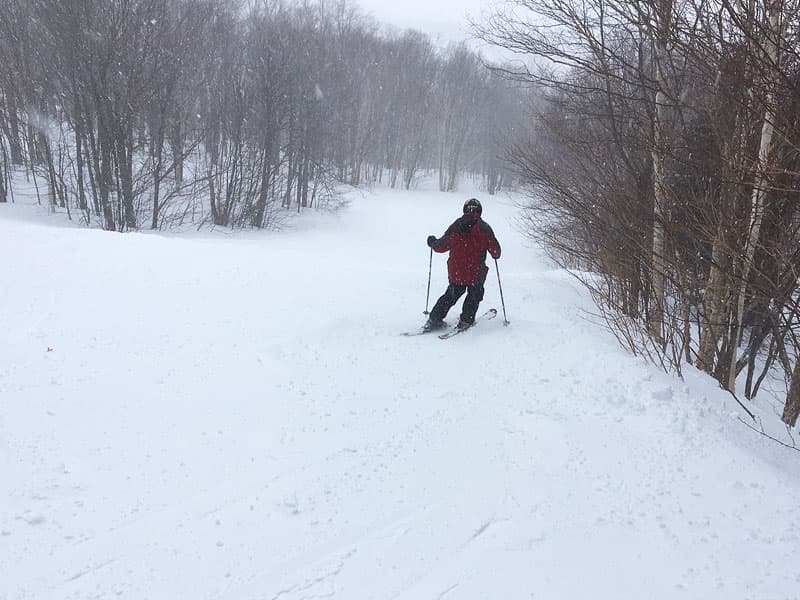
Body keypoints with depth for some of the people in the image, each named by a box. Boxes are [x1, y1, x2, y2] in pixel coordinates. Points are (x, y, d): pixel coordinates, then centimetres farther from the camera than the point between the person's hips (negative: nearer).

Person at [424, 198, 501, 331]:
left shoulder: (456, 226, 1)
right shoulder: (484, 228, -5)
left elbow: (442, 245, 5)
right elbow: (495, 249, -2)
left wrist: (432, 242, 25)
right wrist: (496, 255, 21)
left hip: (455, 271, 3)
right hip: (476, 272, -3)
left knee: (451, 294, 19)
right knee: (475, 295, 20)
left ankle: (434, 319, 15)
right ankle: (466, 320, 11)